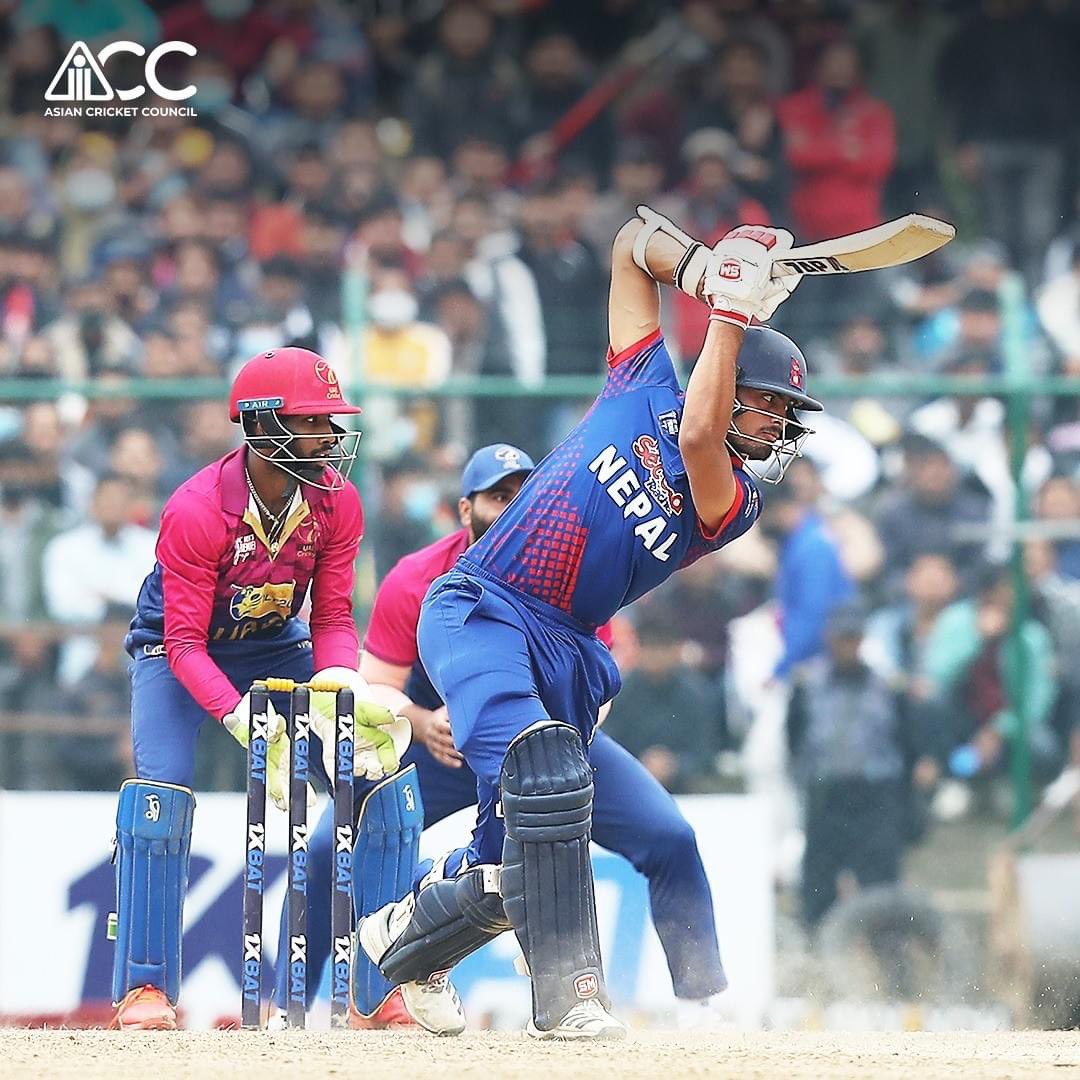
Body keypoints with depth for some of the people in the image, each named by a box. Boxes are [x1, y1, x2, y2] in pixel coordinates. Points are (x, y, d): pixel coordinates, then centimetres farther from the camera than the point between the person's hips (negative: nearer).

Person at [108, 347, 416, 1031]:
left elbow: (332, 617, -12)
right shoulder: (196, 511, -32)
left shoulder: (337, 502, -17)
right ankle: (145, 988, -15)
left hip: (274, 642, 4)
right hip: (177, 647, -4)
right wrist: (242, 717, -45)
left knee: (372, 776, -8)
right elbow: (185, 643, -30)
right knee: (162, 790, -24)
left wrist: (343, 685, -33)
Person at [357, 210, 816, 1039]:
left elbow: (698, 441, -23)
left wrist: (732, 314, -22)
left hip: (568, 651, 4)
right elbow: (633, 244, 10)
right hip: (479, 611, -4)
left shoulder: (734, 503, 1)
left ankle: (401, 938, 35)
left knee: (512, 867, 4)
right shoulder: (645, 387, 3)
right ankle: (567, 994, -31)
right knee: (544, 767, -27)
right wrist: (706, 271, -8)